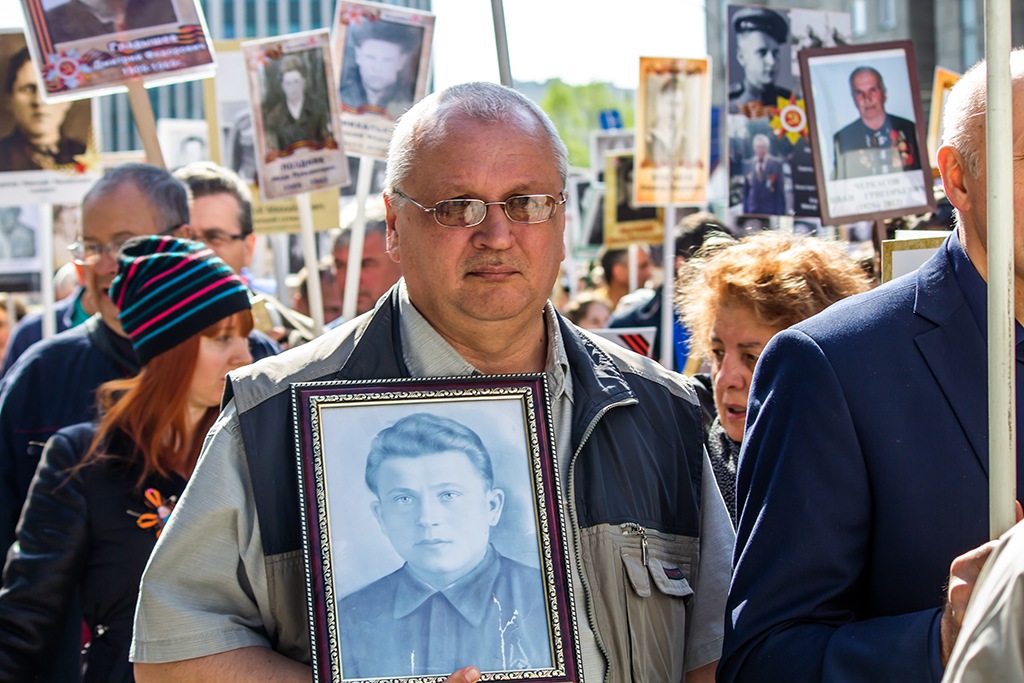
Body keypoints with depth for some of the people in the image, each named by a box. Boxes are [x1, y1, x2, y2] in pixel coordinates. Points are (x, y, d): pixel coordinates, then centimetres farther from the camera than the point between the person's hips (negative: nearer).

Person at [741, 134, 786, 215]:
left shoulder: (776, 164, -1)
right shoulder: (748, 164, 8)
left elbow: (780, 190, -1)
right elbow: (745, 190, 11)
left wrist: (781, 213, -6)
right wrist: (745, 212, 7)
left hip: (771, 211, -2)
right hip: (753, 211, 2)